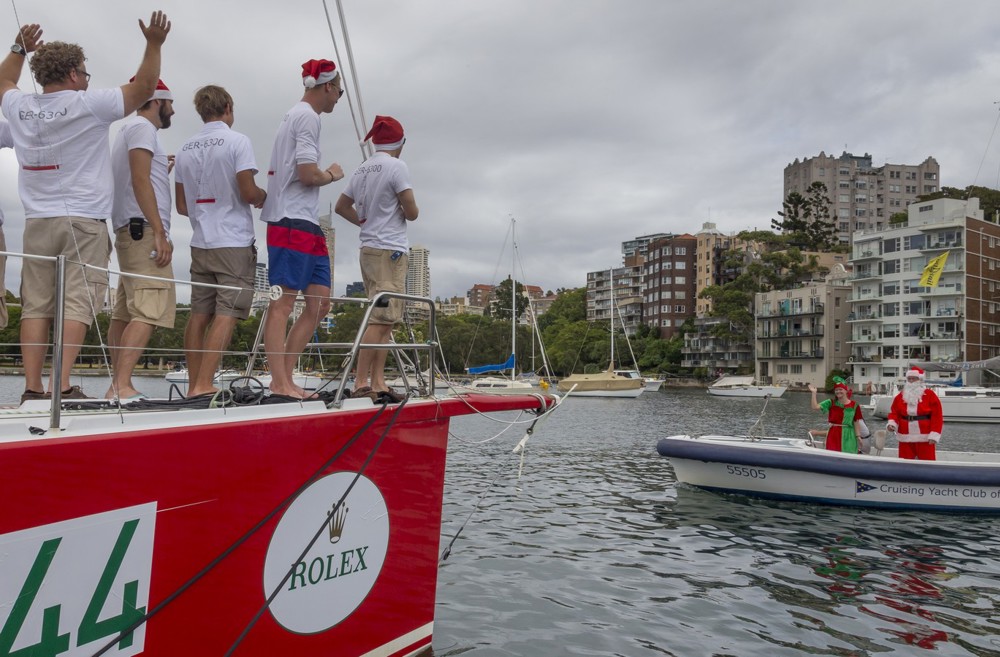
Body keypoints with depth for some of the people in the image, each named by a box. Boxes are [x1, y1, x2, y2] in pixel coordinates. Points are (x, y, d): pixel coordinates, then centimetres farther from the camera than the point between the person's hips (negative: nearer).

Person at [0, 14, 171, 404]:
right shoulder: (88, 105, -4)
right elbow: (144, 88, 3)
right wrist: (154, 44, 6)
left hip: (37, 221, 5)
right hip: (83, 221, -5)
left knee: (36, 306, 3)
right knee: (77, 304, -7)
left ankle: (32, 389, 1)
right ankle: (62, 386, -13)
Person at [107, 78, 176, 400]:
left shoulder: (130, 131, 27)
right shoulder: (142, 127, -3)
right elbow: (140, 181, -14)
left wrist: (162, 172, 29)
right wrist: (159, 233, -19)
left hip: (129, 233, 11)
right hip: (144, 231, -11)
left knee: (125, 313, 6)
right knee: (150, 310, -18)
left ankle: (117, 385, 5)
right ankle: (122, 386, -24)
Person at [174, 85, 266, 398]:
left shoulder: (186, 148, 12)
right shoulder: (237, 141, -6)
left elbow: (181, 205, 14)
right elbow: (248, 193, -13)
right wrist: (263, 196, 8)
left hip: (200, 242, 6)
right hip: (234, 243, -6)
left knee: (200, 314, 9)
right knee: (226, 314, -7)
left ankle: (195, 384, 12)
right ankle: (203, 384, -13)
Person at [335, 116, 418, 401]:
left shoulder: (361, 170, 15)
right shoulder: (396, 166, -8)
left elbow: (341, 206, 23)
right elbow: (412, 213, -11)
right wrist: (403, 213, 10)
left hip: (368, 249, 8)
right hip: (389, 250, -8)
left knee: (385, 321, 10)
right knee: (380, 320, -10)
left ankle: (377, 382, 8)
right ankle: (361, 383, -12)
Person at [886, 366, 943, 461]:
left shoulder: (930, 395, -3)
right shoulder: (900, 396, 9)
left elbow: (937, 416, -6)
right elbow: (894, 412, 9)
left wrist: (934, 435, -13)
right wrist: (892, 423, -12)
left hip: (925, 438, -4)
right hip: (905, 438, 4)